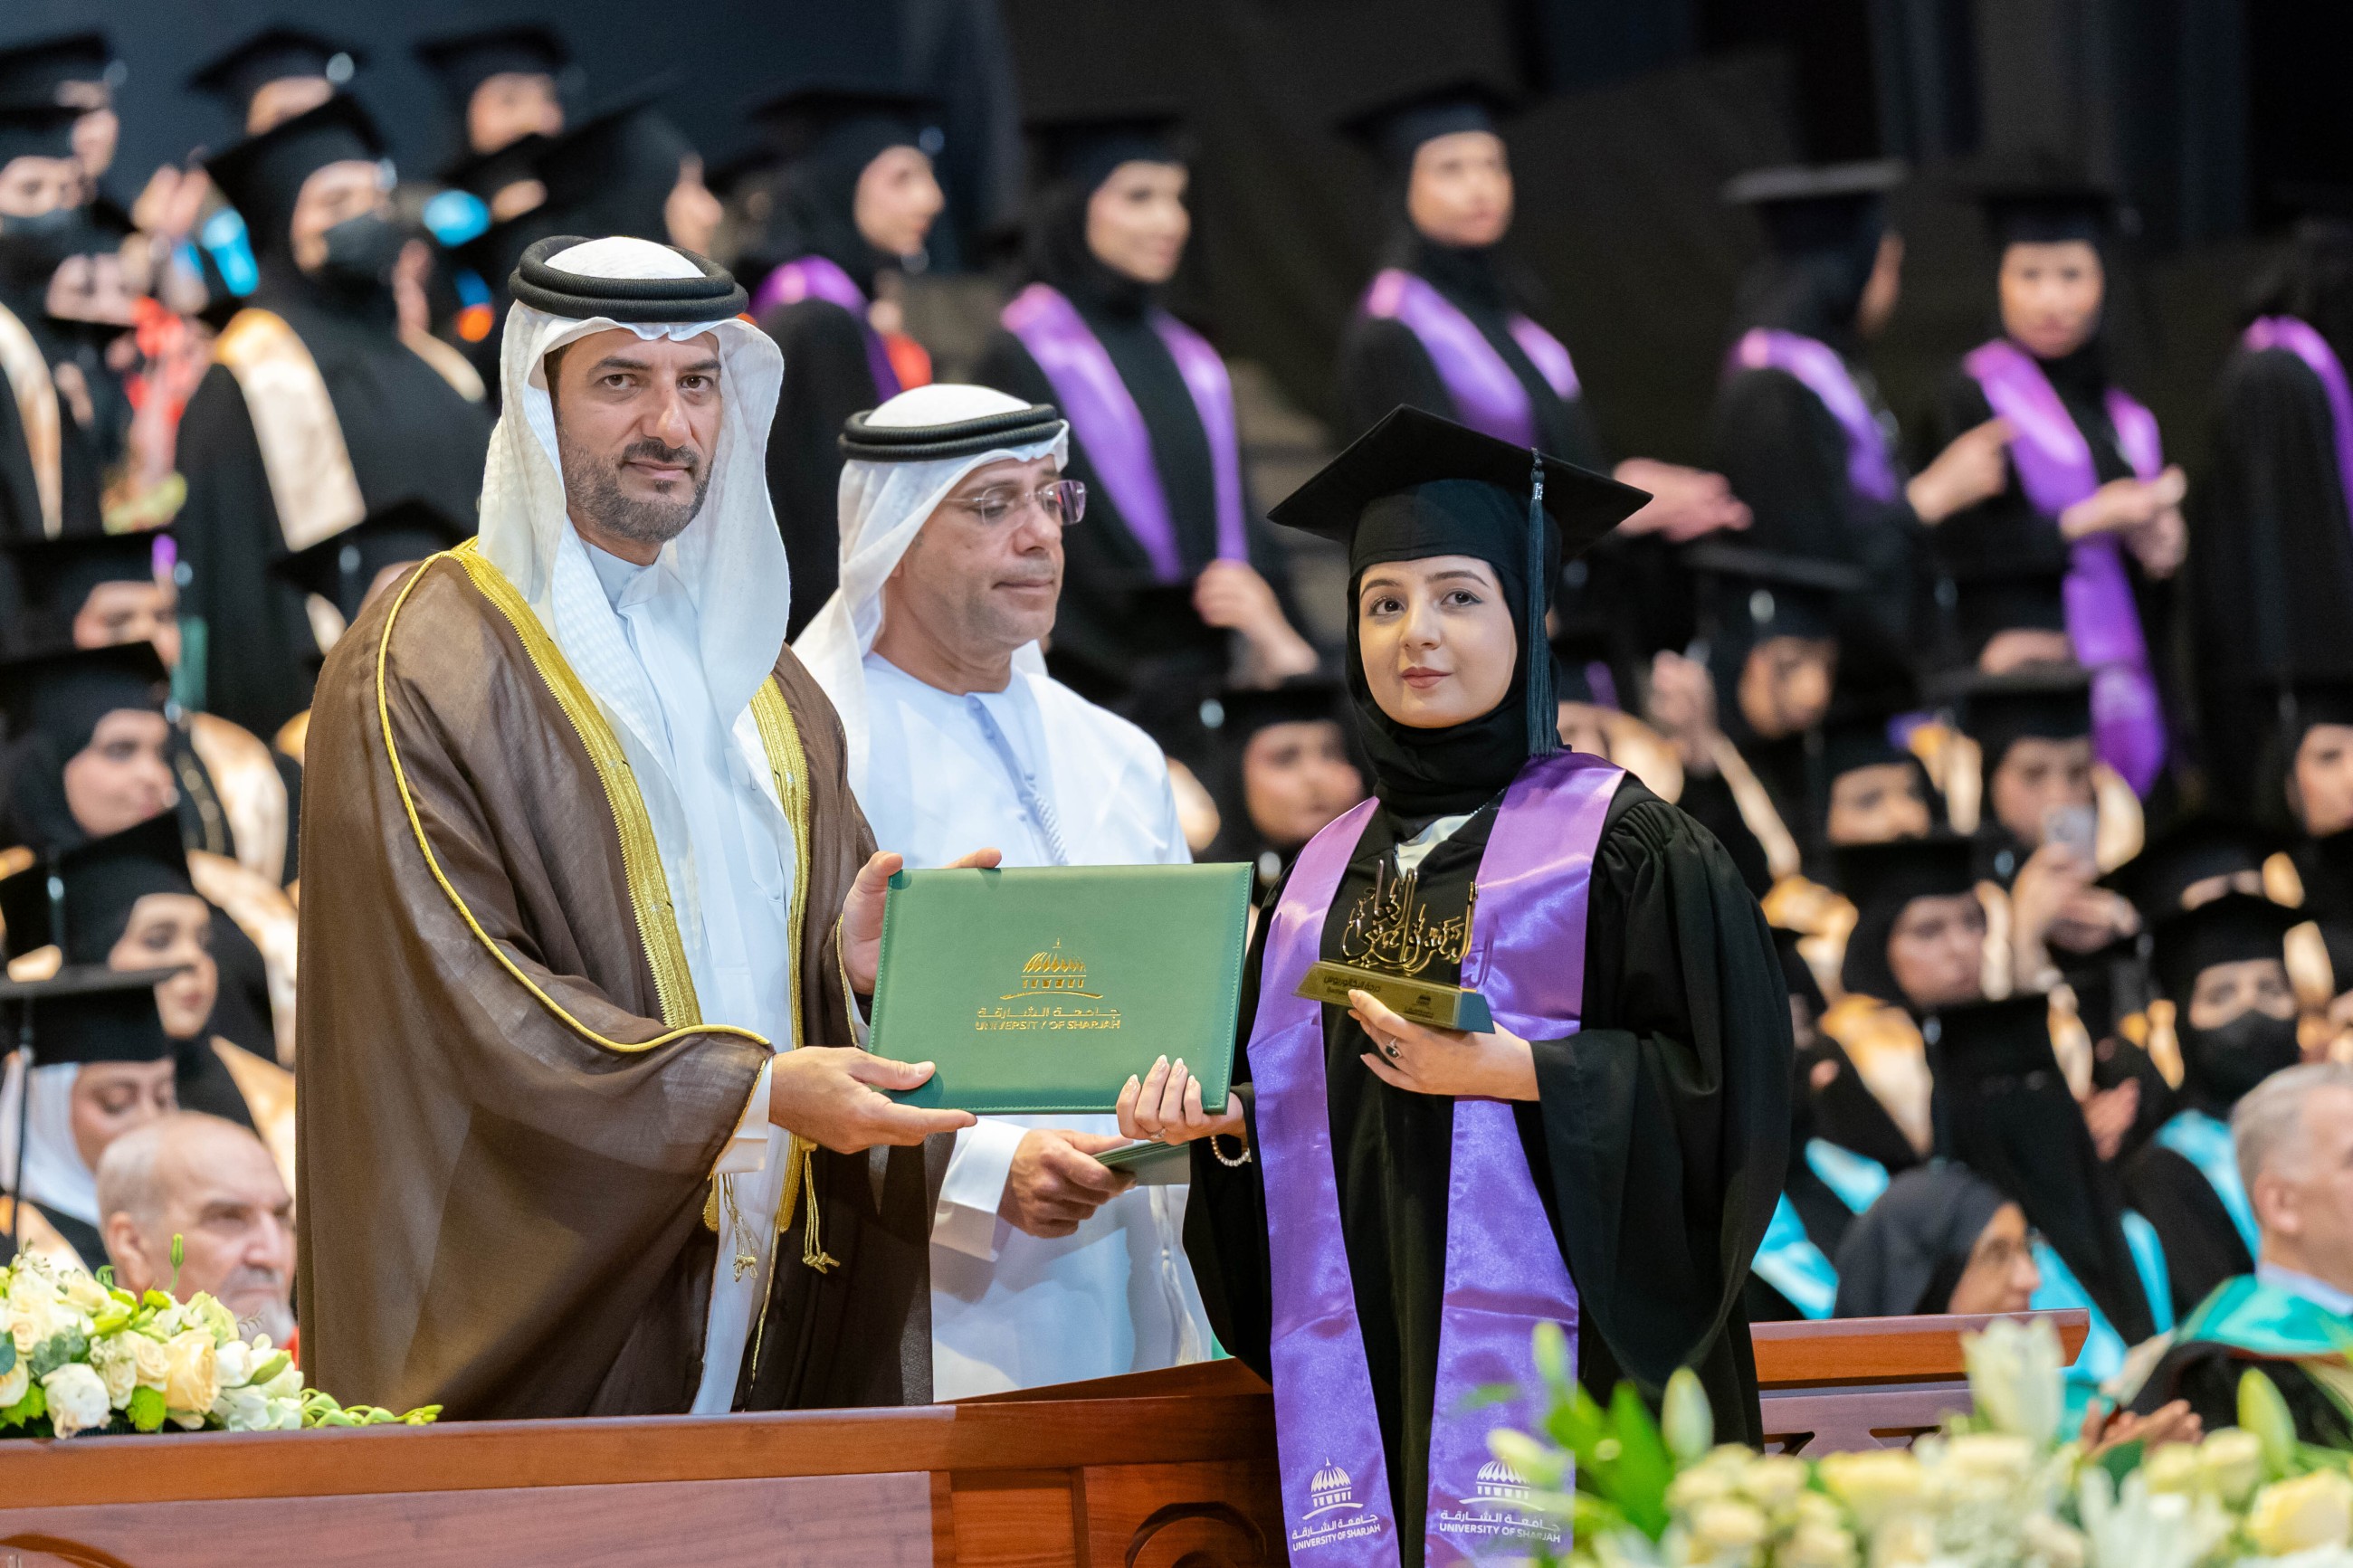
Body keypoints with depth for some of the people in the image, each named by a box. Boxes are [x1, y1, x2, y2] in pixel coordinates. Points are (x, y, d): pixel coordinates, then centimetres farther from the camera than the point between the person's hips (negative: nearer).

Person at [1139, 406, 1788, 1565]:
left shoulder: (1620, 843, 1)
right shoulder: (1329, 873, 18)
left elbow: (1717, 1081, -7)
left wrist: (1506, 1069, -15)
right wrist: (1218, 1115, 1)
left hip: (1554, 1352, -5)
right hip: (1367, 1371, 5)